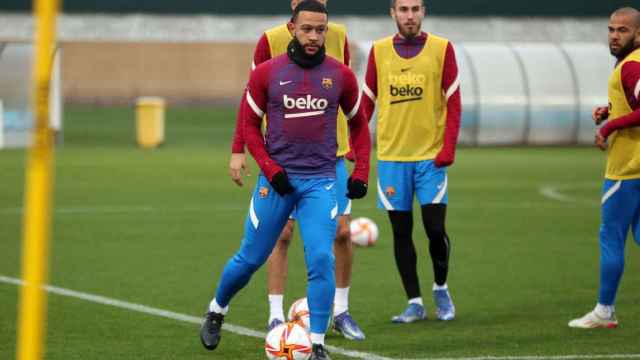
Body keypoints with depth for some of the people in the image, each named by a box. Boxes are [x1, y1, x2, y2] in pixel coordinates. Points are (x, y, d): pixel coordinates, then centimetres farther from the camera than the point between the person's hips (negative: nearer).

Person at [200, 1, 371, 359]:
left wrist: (361, 172, 5)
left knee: (321, 259, -14)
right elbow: (250, 125, 4)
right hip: (277, 179, 0)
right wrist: (270, 168, -8)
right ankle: (216, 311, 37)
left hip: (321, 181, 0)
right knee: (251, 258, 10)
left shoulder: (341, 75, 2)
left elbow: (359, 124, 14)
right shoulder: (267, 73, -2)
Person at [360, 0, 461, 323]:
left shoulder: (441, 49, 0)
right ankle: (414, 303, 12)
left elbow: (453, 103, -1)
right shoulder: (379, 51, 5)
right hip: (391, 156, 2)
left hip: (431, 156, -2)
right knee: (401, 232, 3)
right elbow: (367, 102, 9)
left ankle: (441, 289, 19)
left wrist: (448, 148, -10)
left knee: (435, 227, -6)